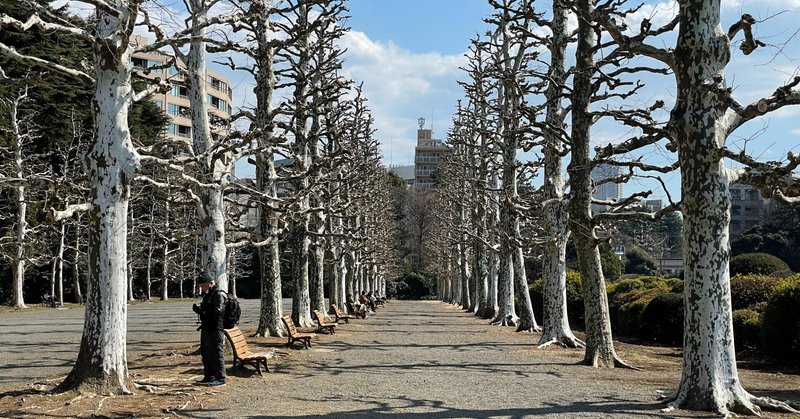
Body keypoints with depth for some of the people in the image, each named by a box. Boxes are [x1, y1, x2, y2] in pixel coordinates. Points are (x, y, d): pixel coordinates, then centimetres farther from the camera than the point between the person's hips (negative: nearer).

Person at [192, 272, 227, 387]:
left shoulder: (219, 294, -12)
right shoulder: (207, 295, 19)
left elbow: (218, 311, -22)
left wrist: (202, 310, -26)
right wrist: (198, 309, 2)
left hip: (215, 330, -10)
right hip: (206, 328, 10)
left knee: (217, 354, -7)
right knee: (206, 353, 15)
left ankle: (220, 378, -4)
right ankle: (209, 377, 24)